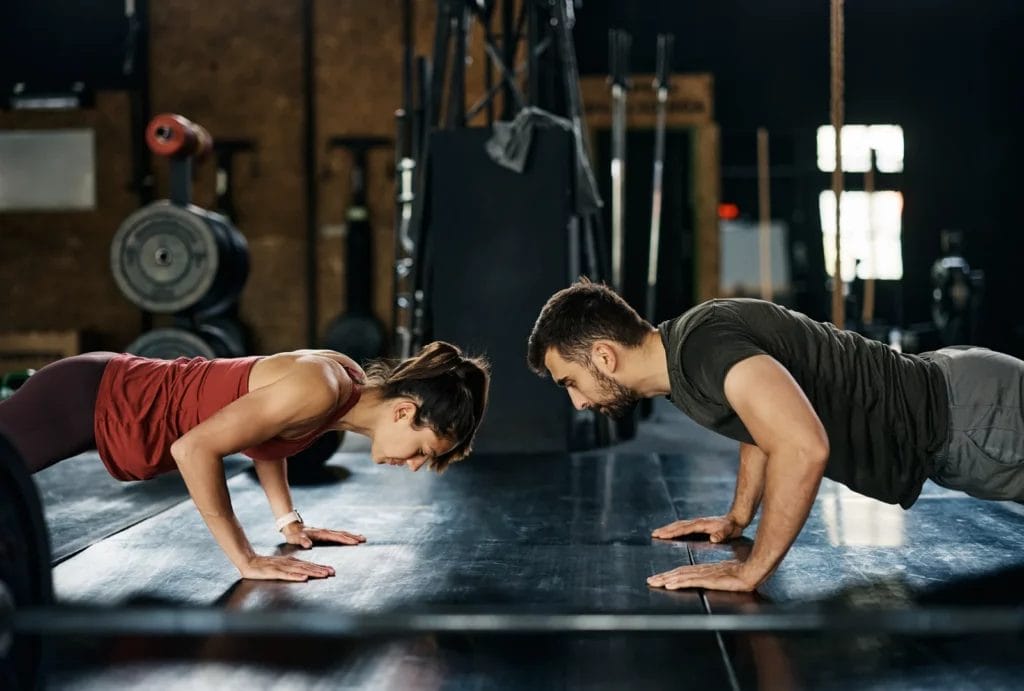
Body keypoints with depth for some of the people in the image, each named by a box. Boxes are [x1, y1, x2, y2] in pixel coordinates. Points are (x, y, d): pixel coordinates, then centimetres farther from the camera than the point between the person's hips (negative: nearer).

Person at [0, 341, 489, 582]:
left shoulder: (350, 382, -4)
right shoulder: (320, 389, -31)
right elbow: (195, 448, -33)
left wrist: (289, 521, 9)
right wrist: (246, 560, -28)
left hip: (117, 395, 8)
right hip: (87, 402, -8)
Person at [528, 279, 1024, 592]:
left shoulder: (701, 345, -29)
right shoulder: (680, 349, 3)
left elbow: (802, 447, -42)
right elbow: (765, 418, 23)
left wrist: (750, 571, -31)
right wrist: (738, 517, 19)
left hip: (961, 417, -9)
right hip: (940, 404, 9)